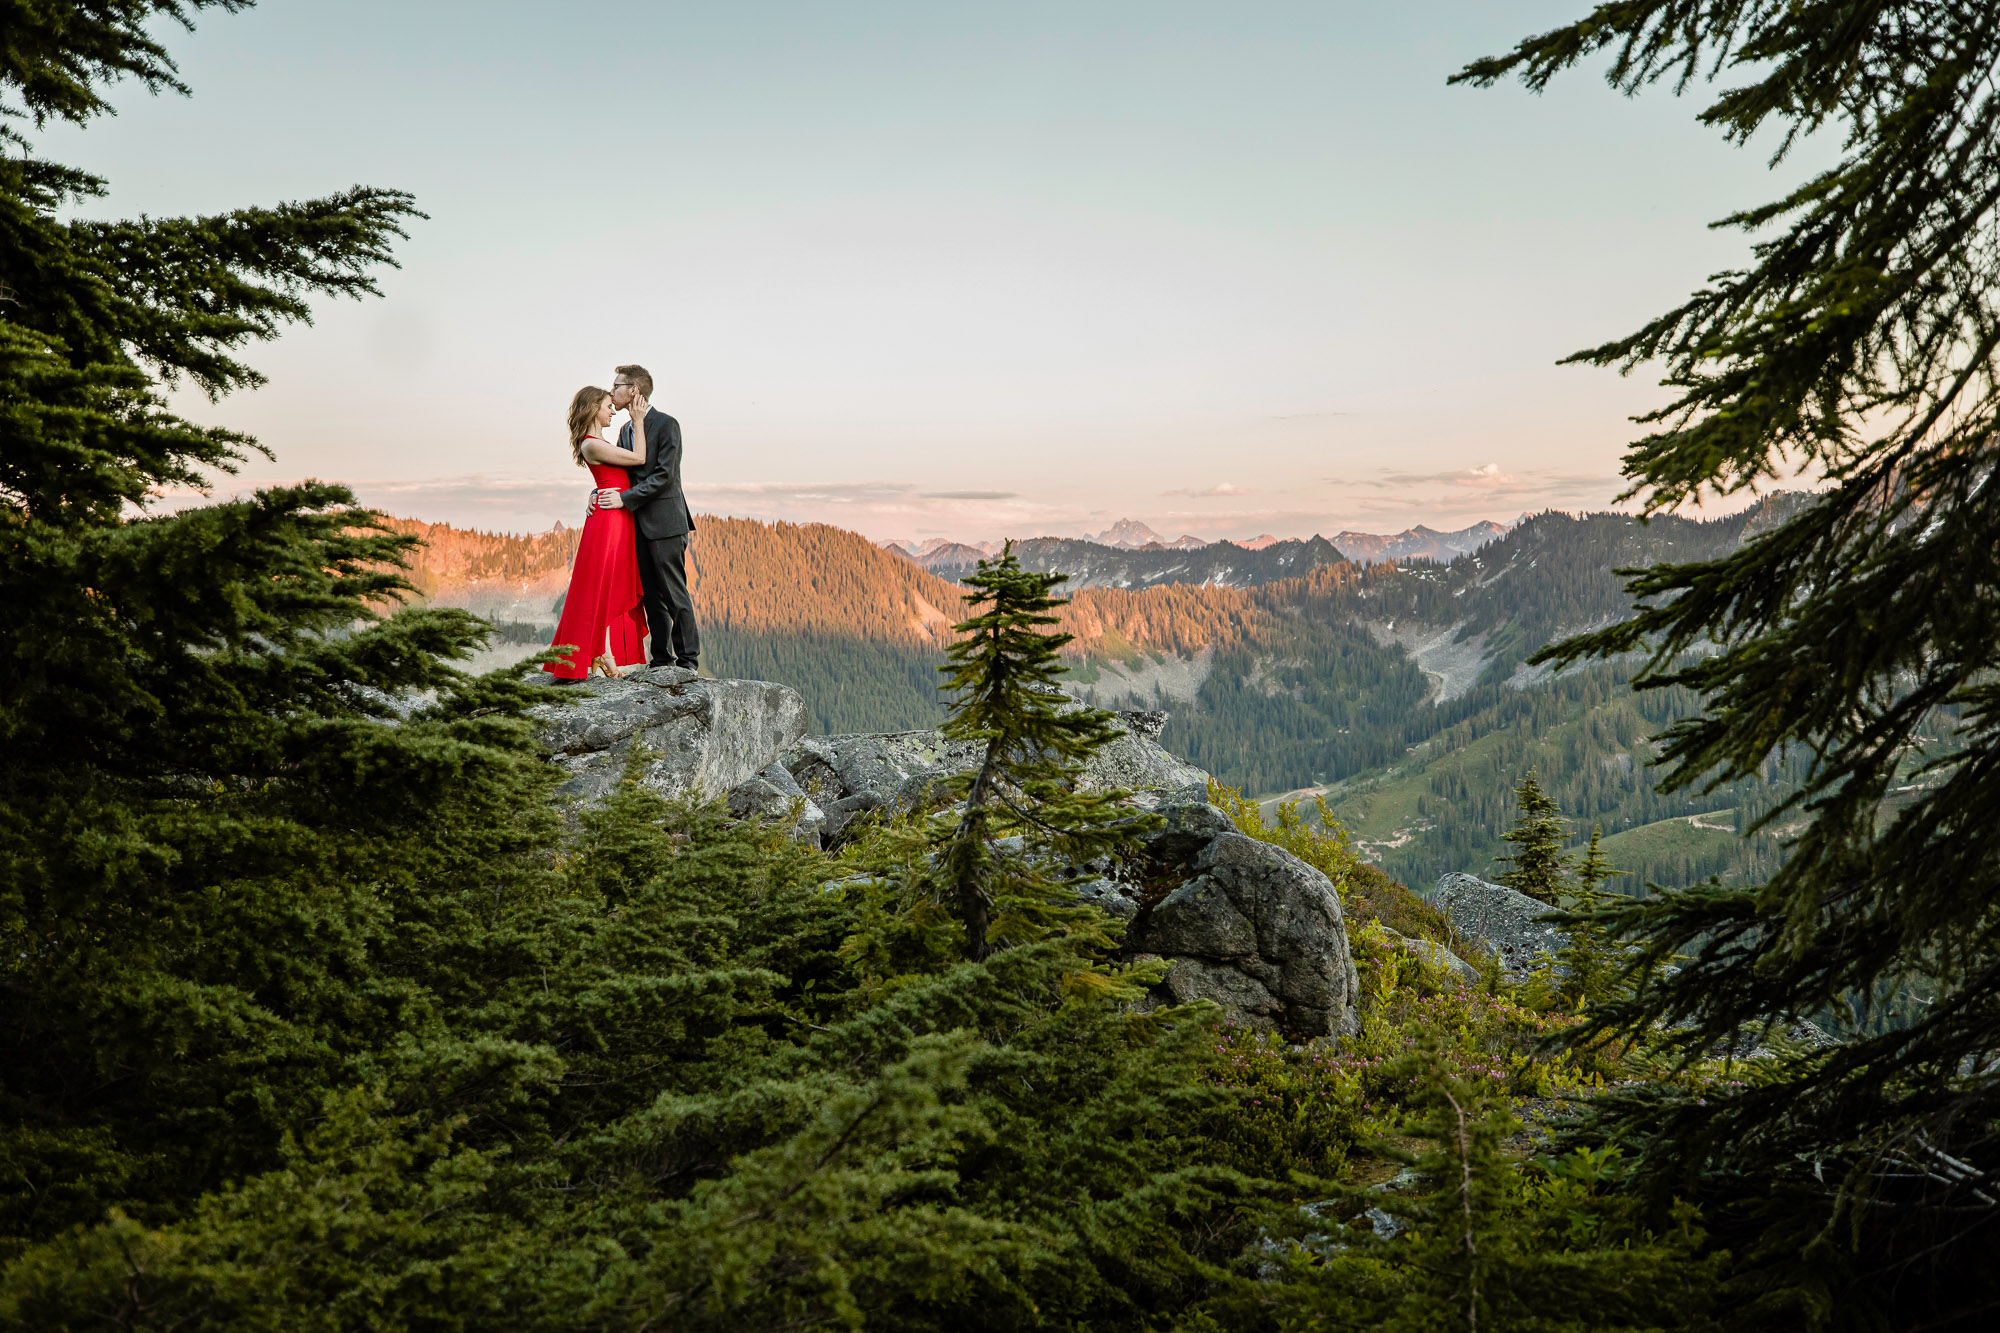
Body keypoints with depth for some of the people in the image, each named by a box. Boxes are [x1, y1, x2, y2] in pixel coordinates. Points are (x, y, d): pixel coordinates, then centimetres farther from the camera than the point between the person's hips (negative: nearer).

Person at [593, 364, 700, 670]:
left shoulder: (666, 424, -10)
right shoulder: (626, 429, 15)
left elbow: (664, 475, -16)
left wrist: (624, 498, -19)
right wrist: (599, 492, -4)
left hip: (664, 523, -8)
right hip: (639, 524, 8)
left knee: (674, 593, -4)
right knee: (651, 595, 11)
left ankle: (688, 658, 4)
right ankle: (661, 657, 18)